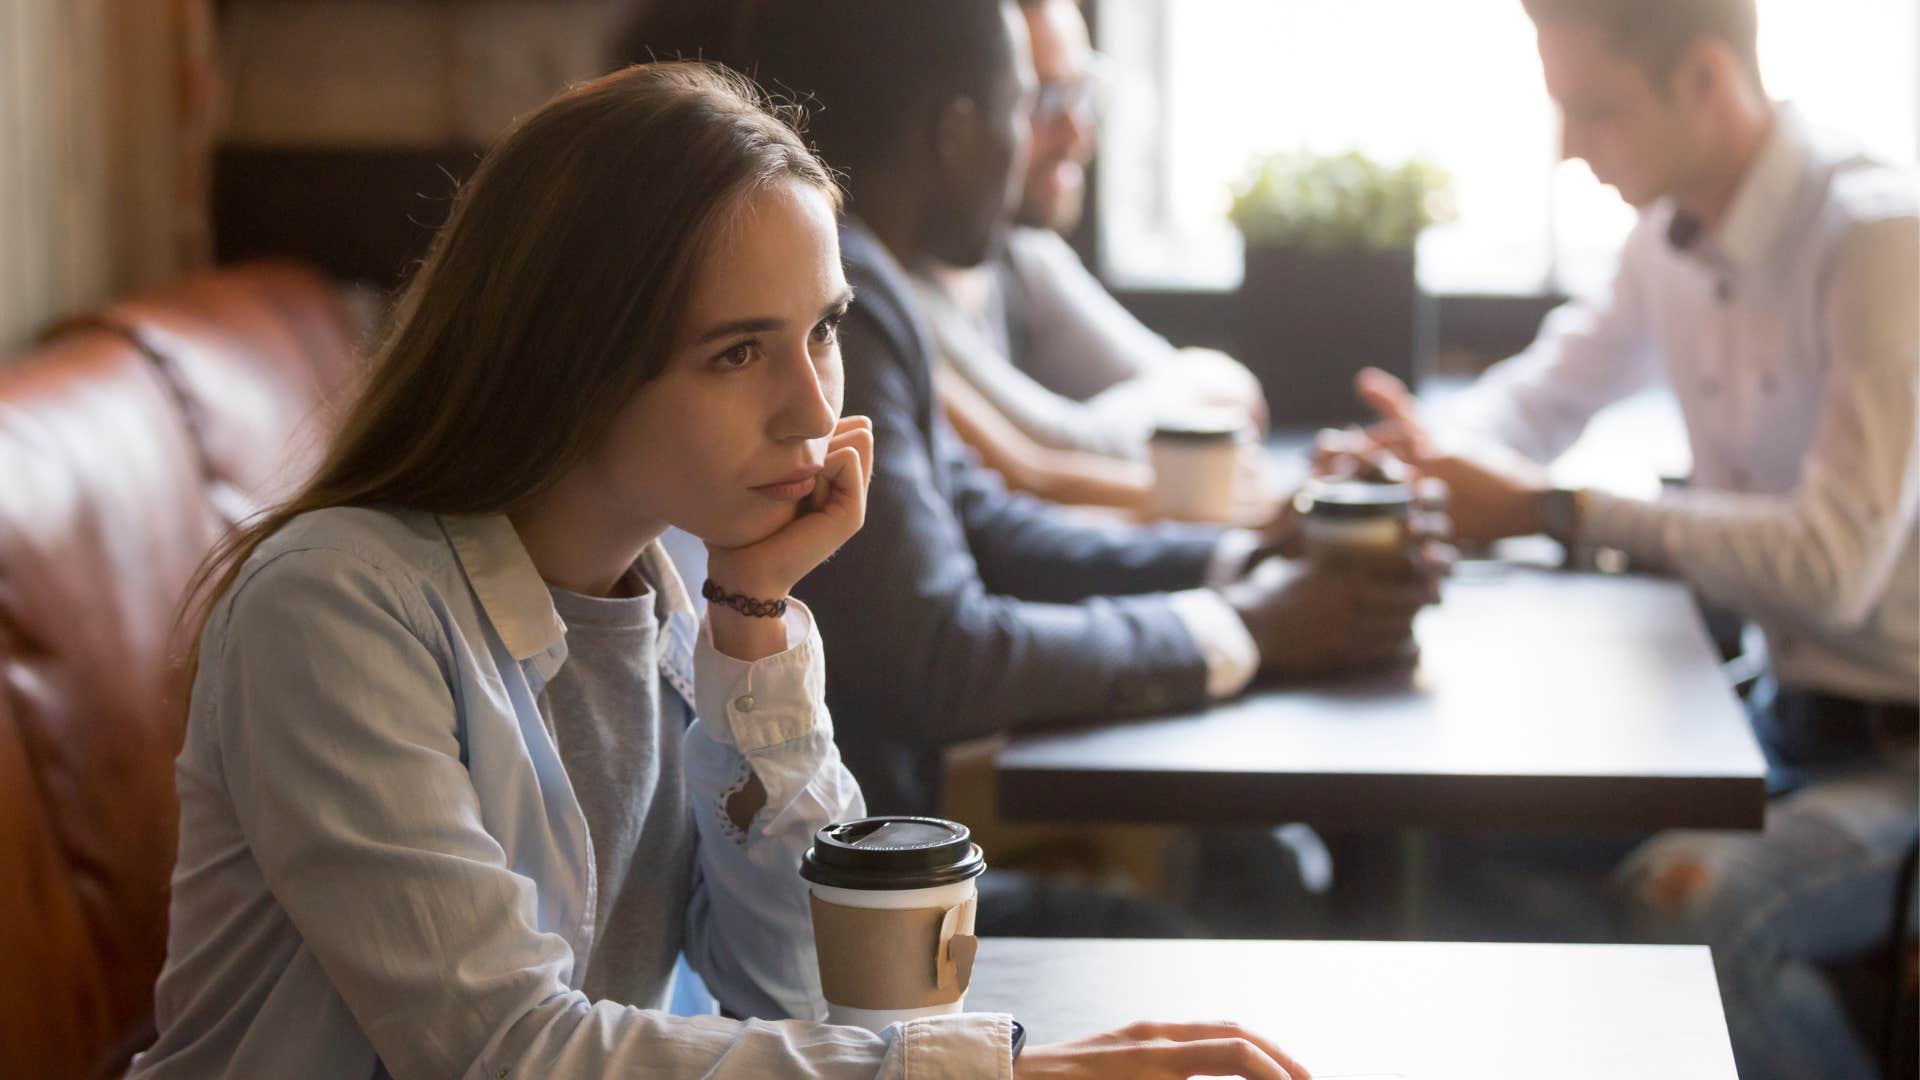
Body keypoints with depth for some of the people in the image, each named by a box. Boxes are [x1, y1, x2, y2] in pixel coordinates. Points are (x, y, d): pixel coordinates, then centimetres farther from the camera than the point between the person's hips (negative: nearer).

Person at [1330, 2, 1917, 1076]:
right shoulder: (1674, 235, 3)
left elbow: (1833, 566, -28)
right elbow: (1548, 391, 20)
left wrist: (1552, 509, -21)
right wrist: (1430, 448, -3)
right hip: (1791, 708, 8)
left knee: (1695, 906, -32)